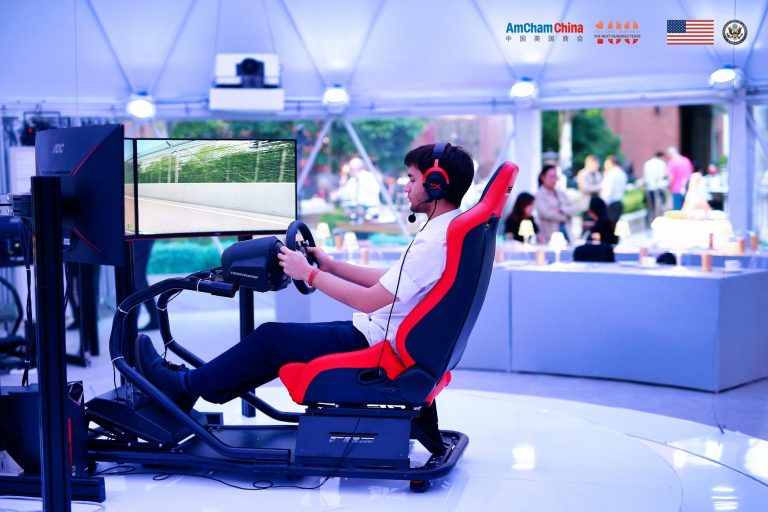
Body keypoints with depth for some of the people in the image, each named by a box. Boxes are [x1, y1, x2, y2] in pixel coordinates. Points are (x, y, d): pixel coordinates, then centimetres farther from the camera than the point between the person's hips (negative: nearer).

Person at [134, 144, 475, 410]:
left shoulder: (435, 242, -25)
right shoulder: (447, 230, 8)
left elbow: (371, 300, -25)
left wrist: (309, 274, -15)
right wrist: (330, 265, 16)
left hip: (378, 345, -9)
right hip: (388, 335, 9)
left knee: (271, 338, 0)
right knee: (281, 340, 13)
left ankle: (184, 384, 15)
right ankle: (201, 384, 20)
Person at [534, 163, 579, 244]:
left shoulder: (561, 193, 17)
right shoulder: (539, 195, -1)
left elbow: (575, 208, 8)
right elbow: (546, 213, -14)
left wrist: (561, 209, -10)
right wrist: (565, 215, -1)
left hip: (566, 235, 5)